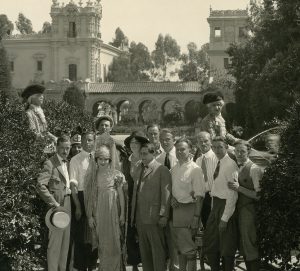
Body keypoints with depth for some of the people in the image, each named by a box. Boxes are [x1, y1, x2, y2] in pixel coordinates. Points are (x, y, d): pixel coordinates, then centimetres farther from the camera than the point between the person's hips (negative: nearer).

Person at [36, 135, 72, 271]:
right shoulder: (50, 163, -12)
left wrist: (69, 190, 10)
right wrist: (54, 203, -19)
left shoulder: (67, 163, 13)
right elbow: (40, 186, -20)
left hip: (67, 205, 8)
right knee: (55, 242, -5)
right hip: (57, 206, -8)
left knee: (65, 241, 13)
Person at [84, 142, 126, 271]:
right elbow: (89, 196, 5)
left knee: (113, 242, -1)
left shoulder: (116, 174, 0)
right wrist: (90, 216, 1)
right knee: (101, 244, 6)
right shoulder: (92, 175, 5)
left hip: (113, 211, -2)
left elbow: (121, 195, 2)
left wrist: (122, 214, -2)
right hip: (98, 212, 2)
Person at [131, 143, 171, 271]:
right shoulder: (138, 169, 16)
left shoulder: (162, 170, -5)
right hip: (140, 216, 7)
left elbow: (165, 194, -10)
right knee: (144, 249, 12)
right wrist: (133, 214, 11)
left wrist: (163, 215, -15)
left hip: (154, 217, -7)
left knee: (157, 249, -2)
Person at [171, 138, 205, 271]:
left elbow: (199, 196, -15)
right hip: (176, 209, 7)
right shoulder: (174, 169, 11)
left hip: (189, 209, -7)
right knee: (180, 245, 15)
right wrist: (172, 198, 1)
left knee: (188, 246, -4)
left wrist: (196, 217, -20)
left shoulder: (195, 169, -11)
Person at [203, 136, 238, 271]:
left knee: (226, 247, 4)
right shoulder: (218, 164, 9)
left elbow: (232, 194, -19)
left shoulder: (230, 165, -16)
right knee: (210, 245, 13)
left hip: (226, 206, -8)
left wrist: (225, 218, -19)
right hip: (215, 205, 8)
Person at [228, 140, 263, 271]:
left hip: (249, 212, -8)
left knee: (250, 247, -3)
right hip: (238, 210, 8)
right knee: (243, 247, 14)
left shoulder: (254, 169, -12)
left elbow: (259, 195, -19)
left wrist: (239, 188, -21)